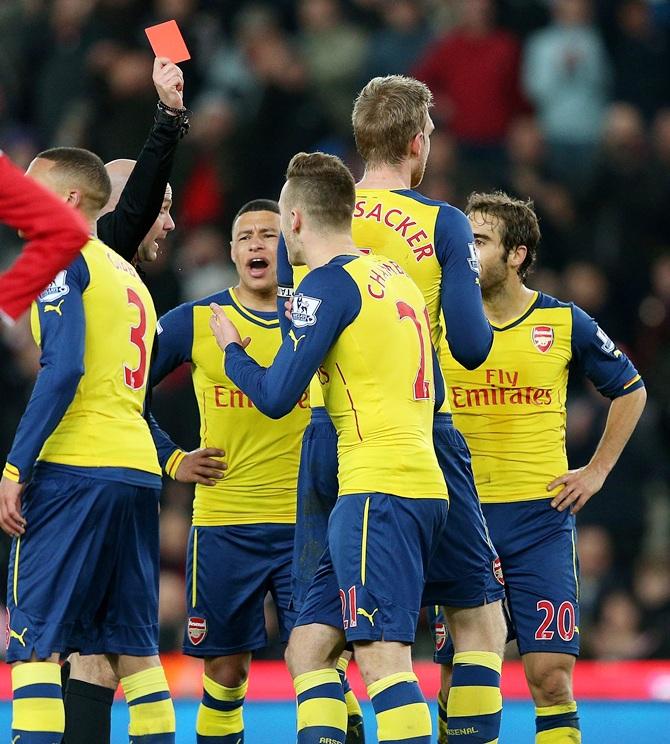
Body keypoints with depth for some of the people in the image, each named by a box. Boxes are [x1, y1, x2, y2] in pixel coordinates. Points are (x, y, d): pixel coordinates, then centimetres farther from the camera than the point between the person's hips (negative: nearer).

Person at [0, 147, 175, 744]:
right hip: (137, 472, 8)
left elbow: (63, 371, -15)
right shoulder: (128, 275, 22)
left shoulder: (63, 259, -4)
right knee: (133, 644, 9)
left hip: (75, 470, -8)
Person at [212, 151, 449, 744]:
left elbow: (276, 396, -9)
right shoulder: (396, 277, 19)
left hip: (378, 491, -9)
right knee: (308, 647, 10)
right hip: (422, 485, 9)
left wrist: (231, 349, 10)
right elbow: (433, 392, 24)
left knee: (382, 655, -15)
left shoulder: (328, 283, -7)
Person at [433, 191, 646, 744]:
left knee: (551, 675, -7)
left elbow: (630, 390, 16)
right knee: (458, 677, -1)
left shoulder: (564, 323, 1)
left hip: (541, 517, -1)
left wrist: (597, 471, 9)